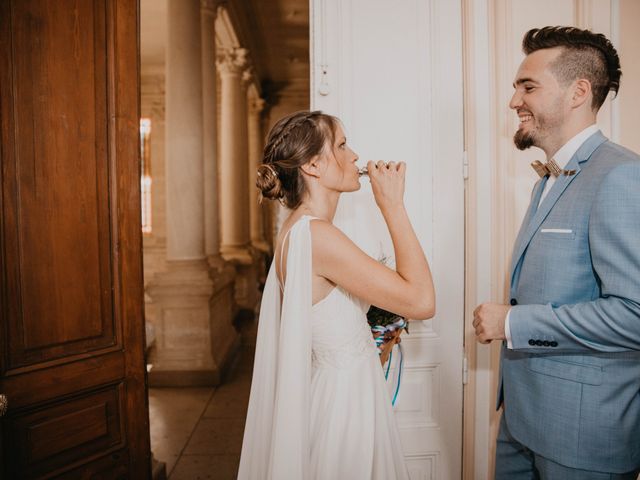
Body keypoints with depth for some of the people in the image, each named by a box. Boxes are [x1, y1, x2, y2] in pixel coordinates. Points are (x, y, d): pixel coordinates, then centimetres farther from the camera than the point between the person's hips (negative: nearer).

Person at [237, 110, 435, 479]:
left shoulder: (299, 231, 4)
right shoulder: (316, 234, -26)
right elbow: (422, 301, -26)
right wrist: (393, 206, -21)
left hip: (338, 388, 9)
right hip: (344, 397, -9)